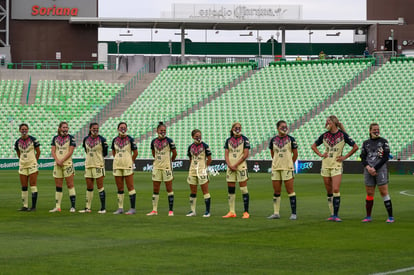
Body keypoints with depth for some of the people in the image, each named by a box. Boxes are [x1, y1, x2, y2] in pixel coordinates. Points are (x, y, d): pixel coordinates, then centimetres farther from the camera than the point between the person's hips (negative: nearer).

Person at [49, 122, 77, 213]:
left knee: (70, 185, -6)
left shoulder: (71, 138, 0)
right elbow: (53, 151, 6)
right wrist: (57, 160, -10)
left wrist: (62, 161, -14)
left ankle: (73, 206, -6)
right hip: (57, 165, 4)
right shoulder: (55, 138, 11)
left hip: (67, 164, -4)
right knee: (58, 186, 6)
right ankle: (58, 207, 10)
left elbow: (70, 151, -8)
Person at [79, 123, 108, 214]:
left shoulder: (101, 140, -5)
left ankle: (103, 208, -1)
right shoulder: (86, 139, 8)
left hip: (98, 165, -5)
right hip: (88, 165, 5)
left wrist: (97, 156, 5)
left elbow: (105, 153, 1)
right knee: (89, 188, 9)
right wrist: (89, 158, 12)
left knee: (100, 187, -5)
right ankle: (87, 208, 15)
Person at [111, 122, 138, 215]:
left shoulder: (130, 139, -3)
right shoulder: (115, 140, 8)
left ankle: (132, 208, -4)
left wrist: (131, 161, 8)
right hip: (117, 165, 4)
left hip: (127, 166, -4)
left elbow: (135, 152, 2)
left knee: (130, 187, -5)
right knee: (119, 188, 8)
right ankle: (120, 208, 13)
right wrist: (118, 160, 14)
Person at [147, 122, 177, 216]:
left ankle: (171, 210, 3)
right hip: (156, 167, 4)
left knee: (169, 189, 0)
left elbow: (174, 153, 1)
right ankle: (154, 210, 11)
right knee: (155, 189, 6)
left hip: (166, 167, -4)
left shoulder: (169, 141, -6)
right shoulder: (154, 141, 6)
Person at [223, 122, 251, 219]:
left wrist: (236, 165, -11)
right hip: (230, 167, 4)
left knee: (244, 189, -6)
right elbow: (226, 154, 8)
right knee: (230, 190, 5)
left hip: (241, 166, -4)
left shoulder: (244, 139, 1)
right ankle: (232, 212, 11)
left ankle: (246, 212, -5)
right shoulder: (228, 140, 12)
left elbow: (246, 154, -6)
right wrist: (229, 165, -9)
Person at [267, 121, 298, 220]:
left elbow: (295, 154, 5)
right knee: (276, 191, 7)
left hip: (287, 168, -3)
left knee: (290, 191, -5)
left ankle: (293, 213, -2)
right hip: (275, 168, 3)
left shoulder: (291, 139, -1)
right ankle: (276, 213, 13)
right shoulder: (273, 140, 7)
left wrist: (290, 163, 9)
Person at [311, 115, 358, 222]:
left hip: (337, 165, -4)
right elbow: (313, 146, 21)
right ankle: (332, 214, 14)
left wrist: (345, 157, -3)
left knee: (336, 190, -14)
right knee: (329, 191, 7)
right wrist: (320, 154, 6)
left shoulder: (342, 135, -4)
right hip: (325, 165, 4)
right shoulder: (324, 135, 7)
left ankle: (336, 215, -12)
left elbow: (355, 147, 1)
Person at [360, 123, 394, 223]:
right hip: (368, 171, 3)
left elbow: (386, 158, -3)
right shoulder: (366, 143, 15)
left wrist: (375, 168, -9)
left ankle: (390, 216, -7)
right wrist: (368, 167, -9)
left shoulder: (383, 141, 4)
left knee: (384, 193, -8)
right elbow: (363, 158, 10)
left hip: (380, 169, -3)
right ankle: (368, 217, 12)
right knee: (369, 193, 4)